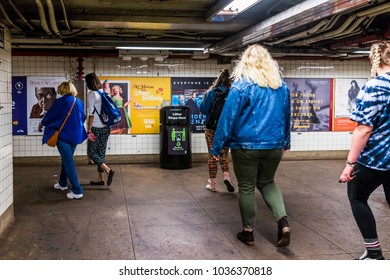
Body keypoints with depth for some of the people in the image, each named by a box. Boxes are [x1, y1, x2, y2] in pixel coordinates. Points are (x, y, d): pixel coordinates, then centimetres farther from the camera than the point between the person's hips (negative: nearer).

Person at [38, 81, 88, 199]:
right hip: (76, 135, 6)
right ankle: (63, 183, 36)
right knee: (67, 159, 22)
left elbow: (50, 114, 1)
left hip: (64, 134, -6)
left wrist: (42, 124, 20)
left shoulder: (60, 101, -10)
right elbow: (83, 118, 18)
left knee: (68, 162, -4)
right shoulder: (79, 102, 7)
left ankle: (77, 191, -7)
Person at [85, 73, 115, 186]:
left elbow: (91, 114, -15)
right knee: (101, 152, 11)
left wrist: (89, 130, -13)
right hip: (106, 127, 7)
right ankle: (99, 178, 15)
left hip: (96, 128, -7)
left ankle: (108, 170, -13)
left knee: (91, 152, 3)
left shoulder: (91, 94, -10)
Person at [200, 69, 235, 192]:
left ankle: (212, 184, 12)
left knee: (212, 155, 8)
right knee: (224, 153, 18)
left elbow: (203, 110, -6)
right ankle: (226, 175, -4)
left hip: (212, 128, -2)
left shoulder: (211, 92, -9)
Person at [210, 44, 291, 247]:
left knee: (246, 188, 9)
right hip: (274, 145, 5)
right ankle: (283, 221, 5)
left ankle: (248, 232, 18)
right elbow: (286, 116, 16)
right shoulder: (282, 86, 7)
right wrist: (286, 141, 28)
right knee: (267, 182, 22)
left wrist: (217, 146, -6)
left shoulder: (242, 85, -10)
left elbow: (228, 117, -11)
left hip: (246, 145, -5)